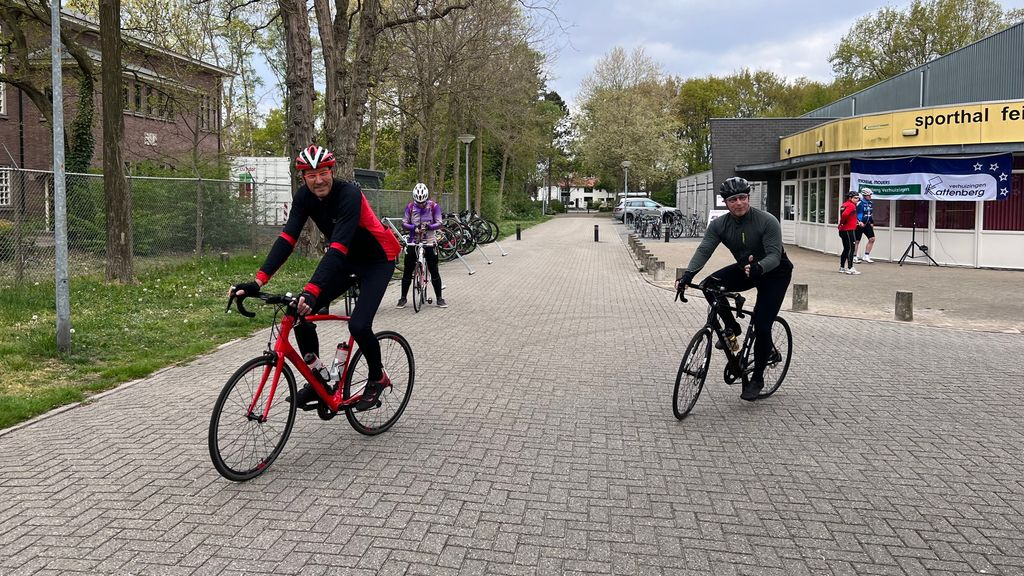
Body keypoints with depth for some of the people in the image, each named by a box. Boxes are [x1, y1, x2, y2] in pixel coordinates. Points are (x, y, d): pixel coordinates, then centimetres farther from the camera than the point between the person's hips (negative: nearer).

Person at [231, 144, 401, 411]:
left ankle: (377, 378, 7)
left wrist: (311, 290, -50)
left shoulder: (349, 194, -30)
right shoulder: (304, 196, -11)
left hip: (377, 261, -6)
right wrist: (258, 281, -30)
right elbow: (287, 238, -18)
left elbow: (338, 247, -40)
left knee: (359, 325, -22)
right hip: (345, 260, 6)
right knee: (301, 313, -9)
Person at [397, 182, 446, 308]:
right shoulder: (410, 207, -2)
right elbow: (404, 223, -3)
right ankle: (403, 298, 13)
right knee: (407, 271, 2)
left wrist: (428, 226, -26)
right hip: (413, 241, 1)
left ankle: (439, 298, 11)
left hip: (429, 242, -1)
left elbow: (439, 223, -8)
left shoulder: (434, 206, -5)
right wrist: (414, 227, -23)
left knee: (434, 271, 0)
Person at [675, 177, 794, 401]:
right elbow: (703, 251, -22)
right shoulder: (719, 225, -13)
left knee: (761, 327, -13)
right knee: (710, 285, -22)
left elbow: (774, 255, -29)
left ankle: (757, 379, 7)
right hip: (745, 269, 4)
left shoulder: (767, 221, -25)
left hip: (775, 273, -4)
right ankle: (731, 328, 1)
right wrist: (687, 275, -39)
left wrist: (758, 267, -51)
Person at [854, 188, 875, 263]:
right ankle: (854, 257, 11)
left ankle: (866, 256, 4)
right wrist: (859, 222, -23)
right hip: (859, 224, -7)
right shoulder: (859, 203, -14)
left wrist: (872, 223, 21)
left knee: (872, 239, -3)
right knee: (857, 241, 0)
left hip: (867, 224, 7)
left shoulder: (870, 203, 10)